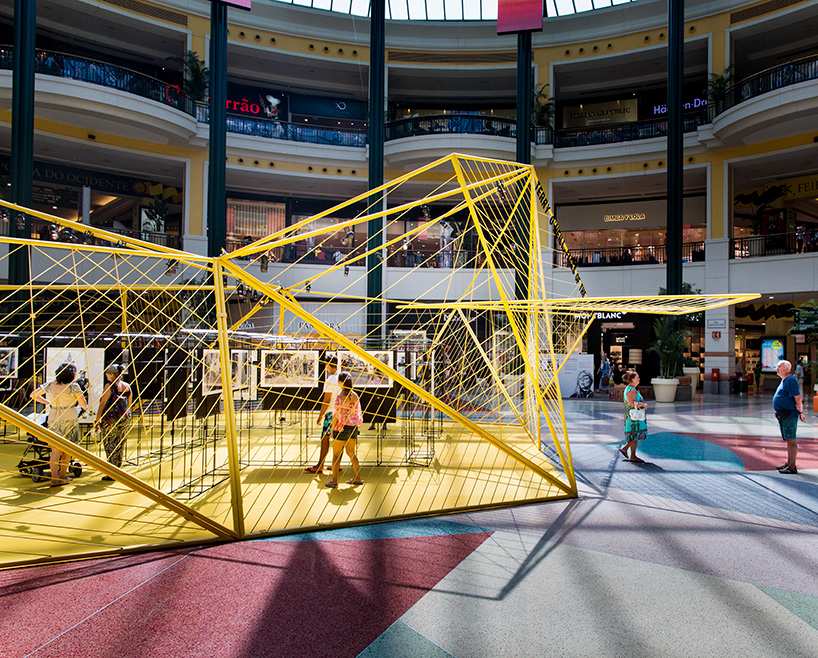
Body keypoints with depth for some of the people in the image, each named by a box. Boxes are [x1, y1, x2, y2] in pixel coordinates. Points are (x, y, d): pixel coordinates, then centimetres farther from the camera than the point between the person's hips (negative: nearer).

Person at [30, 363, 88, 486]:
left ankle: (54, 478, -1)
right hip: (69, 419, -4)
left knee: (55, 450, 5)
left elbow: (33, 395, 15)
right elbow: (84, 405, -4)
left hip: (53, 419, 4)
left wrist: (46, 402, 28)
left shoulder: (50, 385, 5)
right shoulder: (73, 387, -9)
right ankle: (62, 476, 16)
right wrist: (84, 407, 19)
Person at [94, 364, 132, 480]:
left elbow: (102, 404, -10)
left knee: (109, 445, 1)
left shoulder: (109, 386, -9)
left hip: (111, 419, -6)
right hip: (125, 419, 6)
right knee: (120, 446, 13)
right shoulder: (127, 387, 9)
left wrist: (97, 421, -6)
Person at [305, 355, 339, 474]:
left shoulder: (329, 380, -15)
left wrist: (320, 415, -9)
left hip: (331, 412, -8)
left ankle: (319, 467, 1)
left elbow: (326, 400, -16)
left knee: (325, 438, -3)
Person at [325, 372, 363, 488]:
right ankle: (357, 478, 21)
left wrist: (332, 430, -4)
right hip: (353, 427, 6)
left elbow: (336, 415, -14)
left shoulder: (340, 397, -16)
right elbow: (357, 413, 8)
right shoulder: (355, 396, 2)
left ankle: (334, 481, 11)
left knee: (336, 454, 6)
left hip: (341, 428, -6)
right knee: (351, 452, 17)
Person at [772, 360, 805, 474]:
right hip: (783, 415, 10)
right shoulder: (784, 380, 16)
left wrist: (800, 412, -16)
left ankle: (792, 467, -2)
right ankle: (789, 463, 25)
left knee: (791, 441, -6)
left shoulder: (791, 381, -16)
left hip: (789, 415, -10)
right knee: (788, 440, 16)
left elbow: (798, 398, -18)